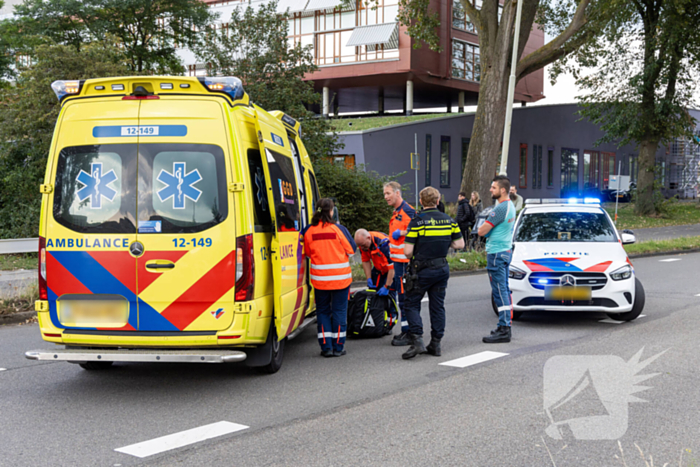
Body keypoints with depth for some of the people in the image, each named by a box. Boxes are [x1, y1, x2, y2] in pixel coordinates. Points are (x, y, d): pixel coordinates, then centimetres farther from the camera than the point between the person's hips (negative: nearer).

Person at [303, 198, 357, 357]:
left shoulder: (309, 231, -5)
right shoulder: (339, 229, -10)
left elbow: (307, 253, 8)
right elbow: (351, 250, 0)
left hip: (319, 278, 2)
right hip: (340, 277, -1)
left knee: (323, 311, 12)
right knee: (339, 311, 8)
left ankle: (326, 346, 8)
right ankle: (338, 347, 10)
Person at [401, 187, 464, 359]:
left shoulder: (417, 221, -13)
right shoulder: (449, 220, 2)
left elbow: (408, 251, -15)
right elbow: (459, 244, 8)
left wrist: (412, 256, 7)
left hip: (422, 270, -5)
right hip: (442, 268, 5)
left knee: (412, 304, 4)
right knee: (438, 306, 11)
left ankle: (417, 341, -9)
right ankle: (436, 344, 14)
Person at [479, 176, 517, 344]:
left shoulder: (500, 208, -20)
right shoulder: (510, 206, 13)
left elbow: (481, 231, -18)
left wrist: (484, 227, 2)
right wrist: (488, 228, 5)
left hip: (496, 254, -10)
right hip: (506, 250, 10)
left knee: (500, 291, -9)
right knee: (504, 290, 14)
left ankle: (504, 330, -8)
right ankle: (505, 325, 21)